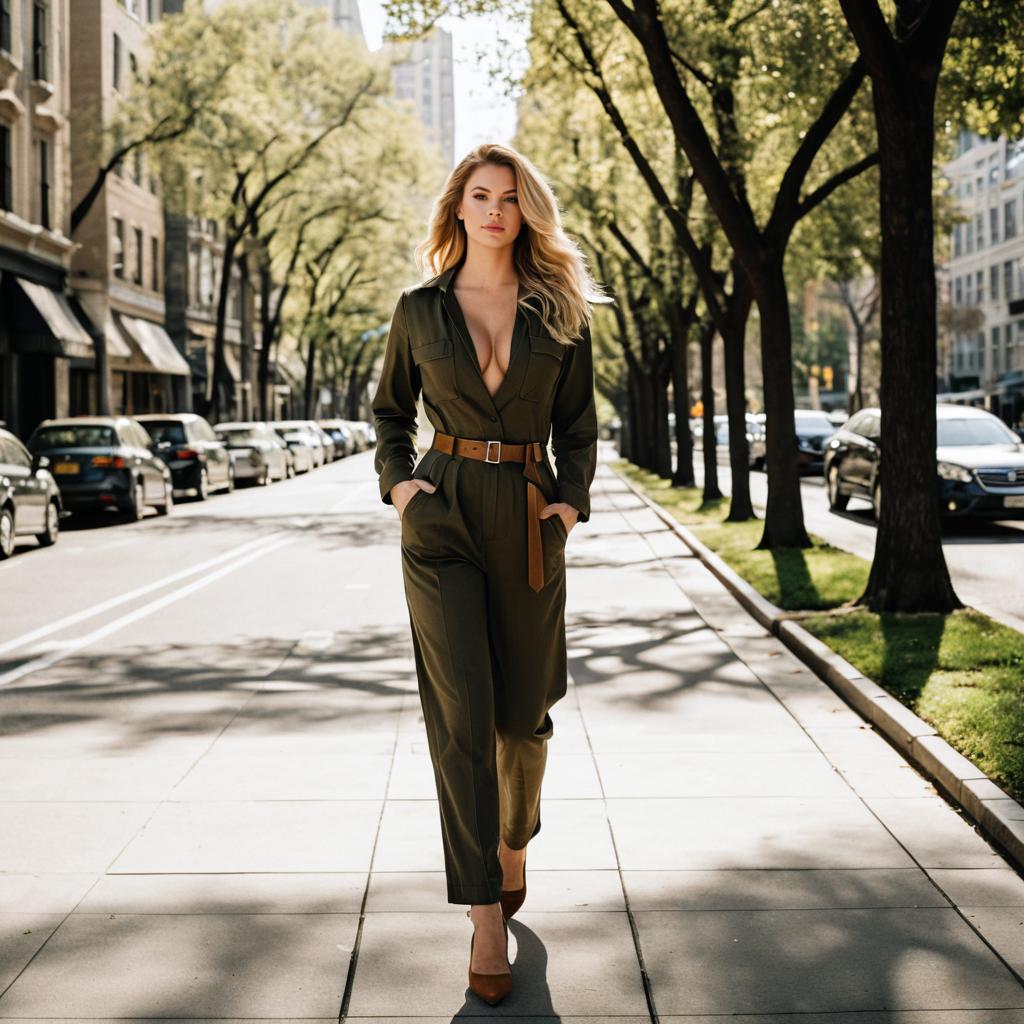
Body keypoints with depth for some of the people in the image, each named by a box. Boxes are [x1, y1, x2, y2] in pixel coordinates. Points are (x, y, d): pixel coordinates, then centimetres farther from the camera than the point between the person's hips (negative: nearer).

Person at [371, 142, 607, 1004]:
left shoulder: (561, 313, 5)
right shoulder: (420, 310, 4)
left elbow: (578, 424, 11)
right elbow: (391, 411, 15)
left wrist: (572, 499, -3)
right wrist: (399, 481, 0)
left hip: (529, 522, 1)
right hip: (444, 518, -1)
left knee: (523, 708, 10)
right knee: (460, 713, -7)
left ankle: (513, 843, 40)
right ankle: (485, 914, -2)